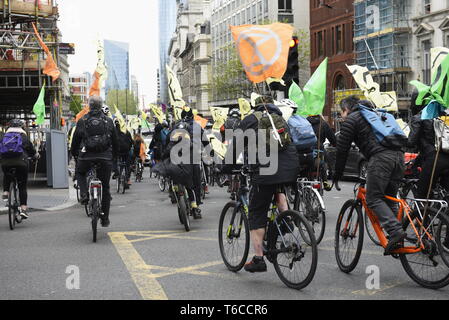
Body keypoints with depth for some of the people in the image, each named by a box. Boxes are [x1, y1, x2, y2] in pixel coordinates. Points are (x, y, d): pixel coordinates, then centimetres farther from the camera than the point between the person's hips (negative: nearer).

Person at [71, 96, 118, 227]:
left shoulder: (82, 121, 6)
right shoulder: (108, 121, 9)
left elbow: (75, 139, 10)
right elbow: (115, 141, 14)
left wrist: (74, 153, 25)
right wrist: (114, 155, 26)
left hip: (87, 156, -1)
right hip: (105, 157, 1)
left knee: (80, 173, 31)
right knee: (105, 187, 12)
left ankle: (84, 195, 4)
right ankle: (105, 219, 15)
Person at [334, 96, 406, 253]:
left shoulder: (350, 119, 11)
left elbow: (342, 148, 8)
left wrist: (337, 173, 17)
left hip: (380, 157, -7)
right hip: (399, 155, 7)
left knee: (374, 199, -5)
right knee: (389, 199, 12)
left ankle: (396, 231, -22)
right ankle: (396, 240, 8)